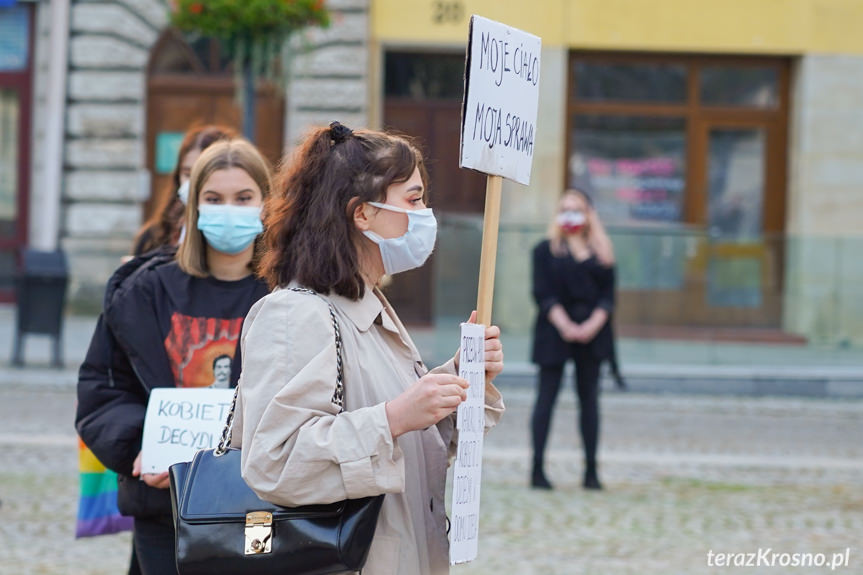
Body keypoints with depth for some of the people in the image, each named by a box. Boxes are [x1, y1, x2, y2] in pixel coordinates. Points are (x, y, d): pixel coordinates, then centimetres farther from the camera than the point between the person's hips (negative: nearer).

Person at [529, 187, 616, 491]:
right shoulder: (546, 250, 3)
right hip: (554, 331, -3)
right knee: (547, 396, -4)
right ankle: (537, 468, -4)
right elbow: (543, 294, -4)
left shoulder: (602, 253, 11)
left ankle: (591, 470, 8)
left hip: (591, 332, 3)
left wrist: (593, 324, -11)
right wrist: (565, 326, -15)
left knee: (589, 398, 5)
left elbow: (608, 294, 5)